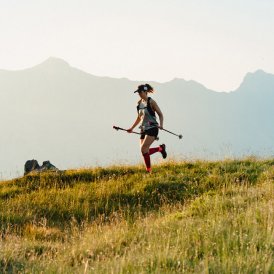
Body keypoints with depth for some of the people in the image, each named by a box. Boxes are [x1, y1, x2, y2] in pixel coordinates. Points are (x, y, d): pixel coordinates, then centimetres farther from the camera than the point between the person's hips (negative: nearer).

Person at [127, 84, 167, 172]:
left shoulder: (151, 102, -8)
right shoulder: (139, 103, 11)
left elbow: (160, 114, -7)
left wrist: (161, 125, -24)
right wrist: (132, 128, 24)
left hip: (152, 128, -8)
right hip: (144, 129, 8)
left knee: (143, 149, -20)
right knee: (144, 151, 2)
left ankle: (149, 170, -8)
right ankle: (160, 148, 25)